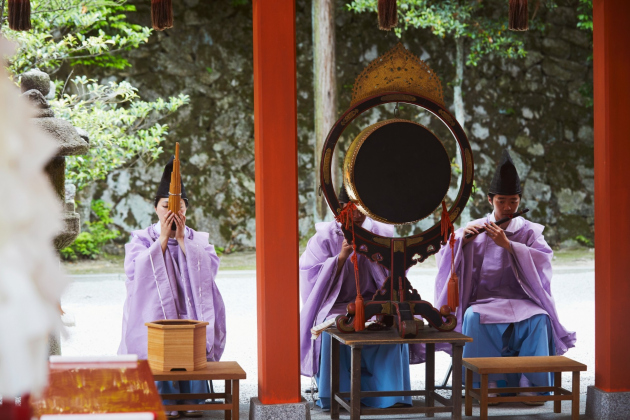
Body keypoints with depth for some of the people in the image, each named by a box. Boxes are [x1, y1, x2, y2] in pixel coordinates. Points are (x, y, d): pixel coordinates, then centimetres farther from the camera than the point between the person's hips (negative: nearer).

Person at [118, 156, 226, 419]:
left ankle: (192, 398, -20)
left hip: (191, 313, 1)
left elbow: (210, 269, -2)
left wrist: (182, 239, -4)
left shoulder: (199, 240, 17)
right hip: (154, 314, -1)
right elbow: (135, 270, -6)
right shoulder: (141, 239, 13)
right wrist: (162, 239, -5)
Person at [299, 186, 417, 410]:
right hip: (336, 305, -2)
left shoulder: (382, 233, 7)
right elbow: (313, 278, -5)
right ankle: (333, 396, -21)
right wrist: (342, 256, -18)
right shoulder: (325, 236, 1)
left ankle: (390, 392, -18)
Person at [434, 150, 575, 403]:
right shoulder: (477, 230, 12)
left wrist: (508, 245, -22)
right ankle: (488, 381, -26)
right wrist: (461, 238, -18)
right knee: (475, 317, -33)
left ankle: (532, 382, -25)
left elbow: (543, 260, -10)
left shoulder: (529, 231, 10)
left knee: (538, 319, -32)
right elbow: (445, 259, 2)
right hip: (485, 300, 0)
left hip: (523, 301, 0)